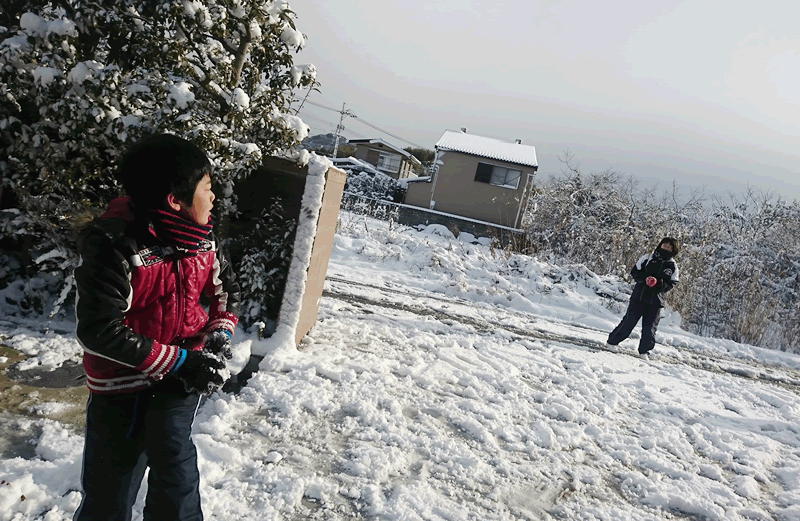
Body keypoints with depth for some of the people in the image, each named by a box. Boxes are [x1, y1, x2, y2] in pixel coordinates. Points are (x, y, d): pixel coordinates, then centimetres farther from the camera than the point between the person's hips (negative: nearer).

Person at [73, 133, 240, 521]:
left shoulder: (201, 236, -4)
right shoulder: (113, 245, -23)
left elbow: (226, 287, 12)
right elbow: (100, 331, -23)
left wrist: (220, 333, -6)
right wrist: (178, 360, -23)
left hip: (180, 376, 3)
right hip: (122, 388, -3)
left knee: (175, 473, 2)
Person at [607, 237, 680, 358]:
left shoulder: (673, 265, 5)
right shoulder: (648, 258, 2)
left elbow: (672, 283, 4)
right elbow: (634, 272, 4)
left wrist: (660, 284, -15)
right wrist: (645, 278, -14)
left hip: (656, 300, 1)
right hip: (639, 295, -1)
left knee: (650, 327, 3)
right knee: (629, 321, -1)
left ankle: (644, 351, 19)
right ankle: (613, 341, 14)